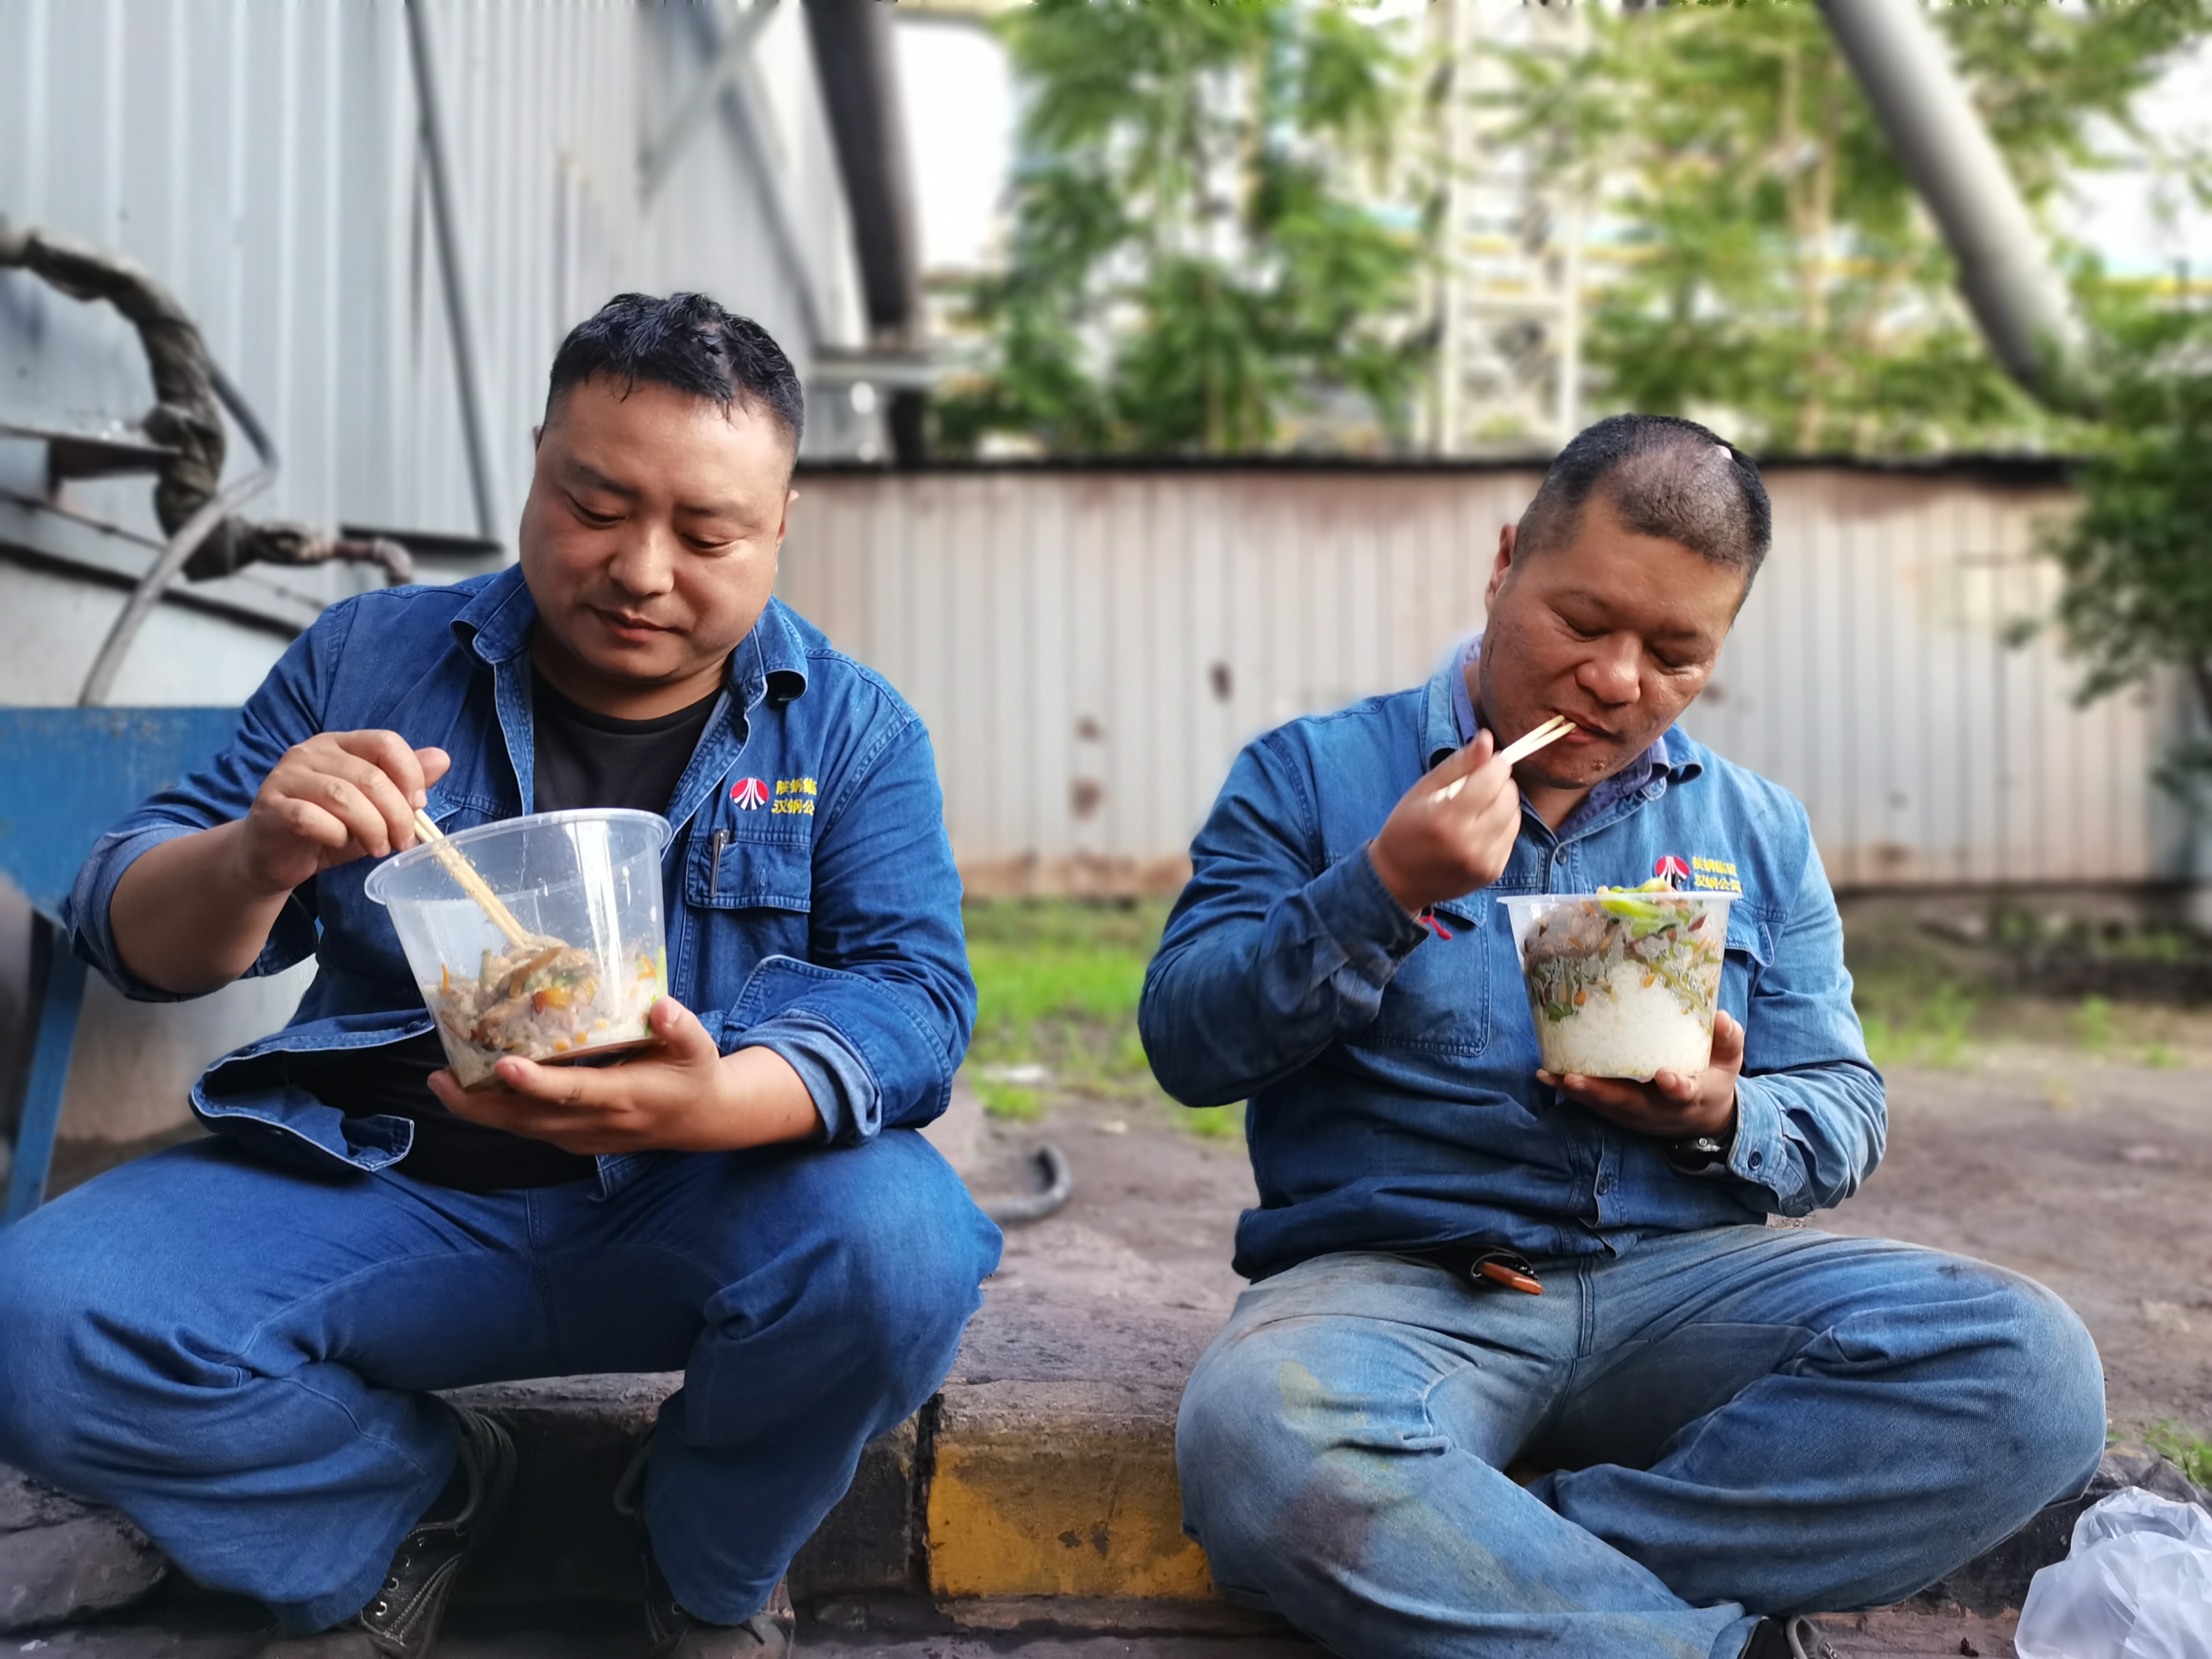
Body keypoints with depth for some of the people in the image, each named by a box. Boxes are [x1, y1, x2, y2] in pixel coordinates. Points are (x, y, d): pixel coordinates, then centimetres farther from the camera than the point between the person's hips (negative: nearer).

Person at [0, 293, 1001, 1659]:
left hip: (703, 1207, -1)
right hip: (378, 1189, 2)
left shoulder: (851, 728, 2)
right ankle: (406, 1503, 9)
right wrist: (254, 862, -20)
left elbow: (914, 992, -9)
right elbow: (139, 939, 6)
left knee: (896, 1247, -32)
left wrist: (719, 1104, -32)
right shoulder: (367, 663, 6)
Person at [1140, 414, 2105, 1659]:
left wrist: (1724, 1123, -7)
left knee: (2030, 1369, -24)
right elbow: (1186, 1045, -1)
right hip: (1395, 1278, -3)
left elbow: (1843, 1113, 16)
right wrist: (1381, 893, -15)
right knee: (1265, 1441, -38)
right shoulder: (1312, 777, 6)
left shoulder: (1758, 833, 16)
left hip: (1687, 1275, 4)